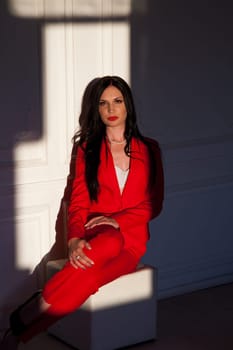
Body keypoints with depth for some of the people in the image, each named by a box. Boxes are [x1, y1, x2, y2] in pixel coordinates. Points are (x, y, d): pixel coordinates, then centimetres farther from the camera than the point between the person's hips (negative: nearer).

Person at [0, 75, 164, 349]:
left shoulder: (148, 149, 11)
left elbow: (153, 205, 6)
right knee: (110, 242, -41)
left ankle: (23, 327, -31)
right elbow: (78, 203, 0)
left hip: (131, 240, 1)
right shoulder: (87, 149, 9)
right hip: (95, 236, -1)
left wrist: (116, 220, -13)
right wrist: (74, 239, -20)